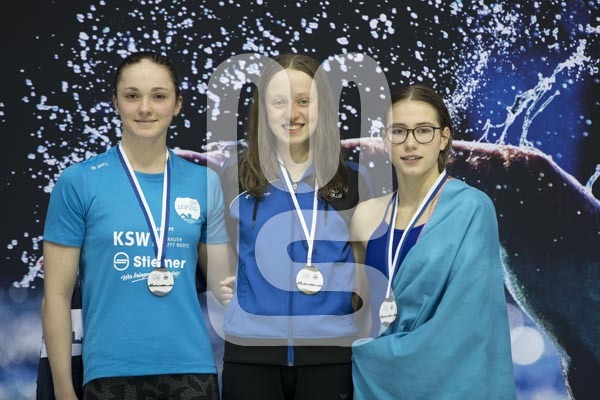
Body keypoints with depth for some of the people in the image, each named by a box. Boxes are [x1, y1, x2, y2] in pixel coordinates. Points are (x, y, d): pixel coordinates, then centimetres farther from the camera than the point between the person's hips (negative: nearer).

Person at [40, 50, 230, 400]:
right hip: (111, 371, -2)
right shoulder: (79, 182, -2)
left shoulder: (204, 182, 5)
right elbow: (58, 295, -2)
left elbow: (223, 285, 11)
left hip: (193, 369, 2)